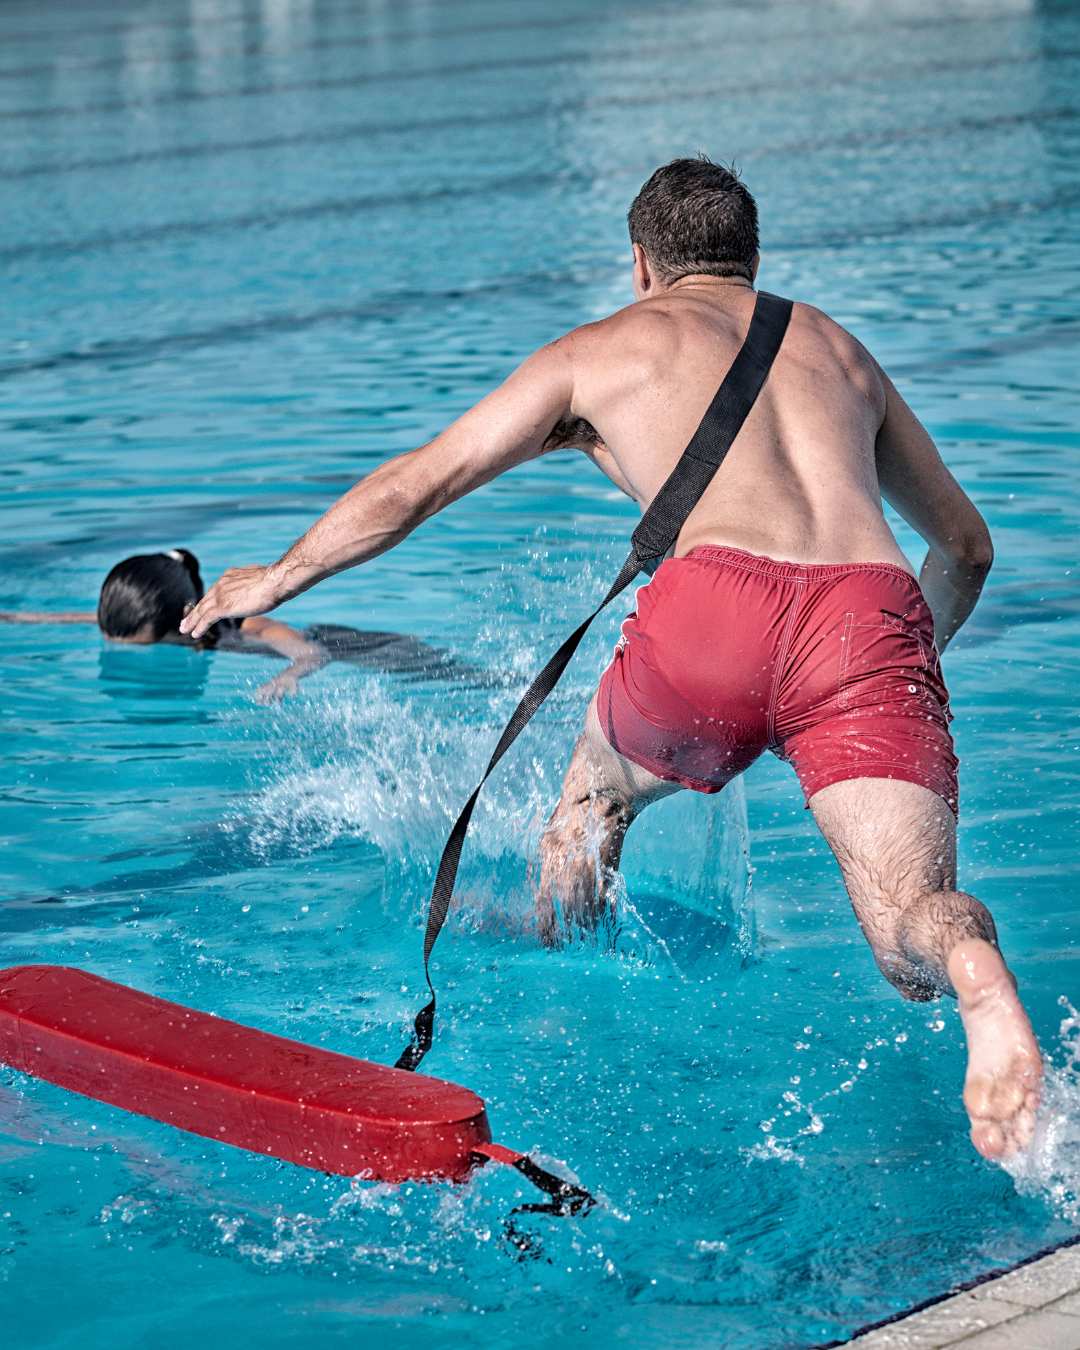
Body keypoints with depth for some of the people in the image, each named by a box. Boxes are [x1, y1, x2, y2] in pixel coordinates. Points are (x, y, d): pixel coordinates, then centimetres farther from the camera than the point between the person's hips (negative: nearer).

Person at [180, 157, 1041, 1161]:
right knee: (914, 939, -4)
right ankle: (978, 976, -38)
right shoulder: (837, 346, 35)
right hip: (875, 616, 2)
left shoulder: (600, 351, 25)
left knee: (597, 790, 30)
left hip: (716, 605, -2)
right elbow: (965, 544, 41)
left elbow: (411, 486, 28)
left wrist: (279, 578, 43)